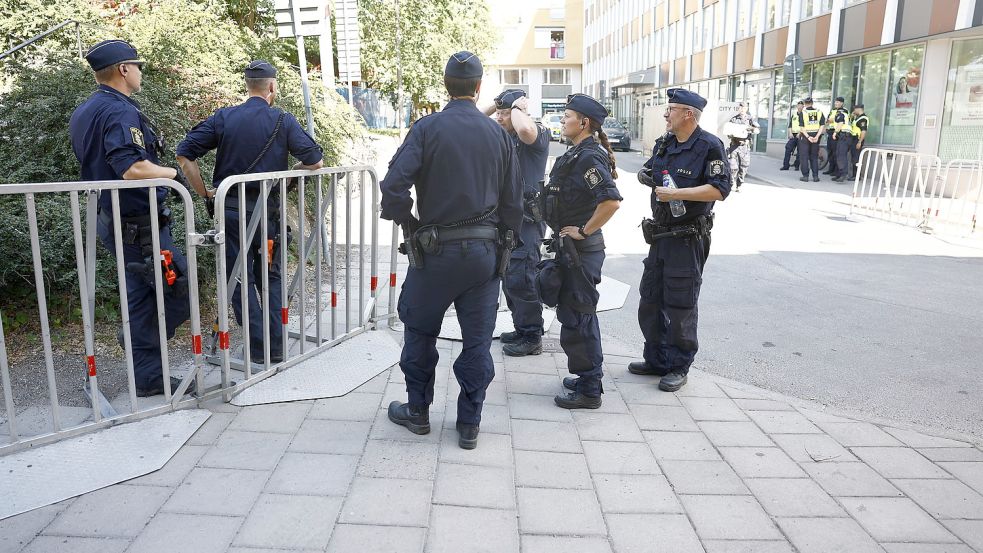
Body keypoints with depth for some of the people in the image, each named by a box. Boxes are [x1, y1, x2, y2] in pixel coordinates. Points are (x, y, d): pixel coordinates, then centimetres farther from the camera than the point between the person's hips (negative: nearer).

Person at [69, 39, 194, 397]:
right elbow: (132, 169, -29)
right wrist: (173, 173, -13)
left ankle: (149, 377, 20)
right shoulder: (120, 111, -17)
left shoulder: (84, 112, 15)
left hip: (114, 220, 10)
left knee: (144, 293, 14)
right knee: (180, 287, -3)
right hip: (139, 226, -10)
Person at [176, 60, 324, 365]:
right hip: (267, 209, 0)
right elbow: (315, 162, -3)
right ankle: (276, 346, 14)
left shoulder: (222, 118, 2)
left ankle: (259, 348, 7)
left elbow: (184, 154, -2)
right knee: (270, 276, 15)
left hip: (230, 208, 0)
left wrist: (204, 193, 6)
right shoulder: (284, 121, -2)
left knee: (240, 278, 8)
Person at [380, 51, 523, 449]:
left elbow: (393, 186, -16)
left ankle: (417, 412, 27)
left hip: (436, 249, -2)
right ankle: (469, 425, 19)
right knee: (477, 339, 10)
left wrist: (408, 224, 0)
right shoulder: (498, 134, 4)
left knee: (420, 330, 16)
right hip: (486, 249, 3)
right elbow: (513, 201, 6)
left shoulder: (428, 128, -7)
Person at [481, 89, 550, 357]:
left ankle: (532, 338, 2)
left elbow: (524, 130, -34)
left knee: (520, 279, -8)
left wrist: (518, 107, -15)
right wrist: (494, 105, 8)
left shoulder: (537, 134, -9)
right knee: (509, 277, 14)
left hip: (527, 219, -9)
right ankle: (521, 329, 27)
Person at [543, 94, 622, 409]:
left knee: (576, 318, -3)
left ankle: (588, 391, 8)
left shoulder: (588, 158, -18)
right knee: (580, 315, 19)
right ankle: (589, 377, 32)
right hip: (570, 246, 10)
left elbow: (611, 201, -31)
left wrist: (583, 231, -21)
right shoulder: (575, 154, 13)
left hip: (580, 249, -10)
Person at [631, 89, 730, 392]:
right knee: (650, 299, 13)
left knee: (680, 305, 0)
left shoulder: (709, 146, -12)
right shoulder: (664, 143, 11)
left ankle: (679, 367, 14)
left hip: (688, 238, -8)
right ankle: (656, 359, 28)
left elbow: (719, 190, -20)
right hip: (660, 234, 8)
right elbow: (647, 171, 24)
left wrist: (676, 193, -23)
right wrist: (646, 175, 0)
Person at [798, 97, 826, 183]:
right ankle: (815, 176, 8)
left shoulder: (802, 113, -5)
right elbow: (822, 125, -4)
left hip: (805, 135, -3)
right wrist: (817, 136, -10)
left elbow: (801, 127, -13)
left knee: (804, 157, 3)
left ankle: (805, 176, 0)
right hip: (815, 136, 3)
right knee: (814, 157, 11)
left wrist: (808, 137, -16)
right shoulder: (819, 112, 4)